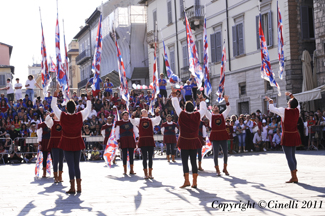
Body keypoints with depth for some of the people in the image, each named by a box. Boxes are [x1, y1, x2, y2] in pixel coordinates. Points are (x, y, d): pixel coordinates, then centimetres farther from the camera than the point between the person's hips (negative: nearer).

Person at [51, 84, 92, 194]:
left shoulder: (62, 116, -13)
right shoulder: (80, 116, -10)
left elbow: (53, 106, 2)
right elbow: (88, 108, 9)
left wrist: (56, 93, 10)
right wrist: (88, 97, 20)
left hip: (67, 143, -2)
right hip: (77, 143, 2)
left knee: (71, 165, -2)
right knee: (77, 165, 13)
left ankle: (72, 187, -6)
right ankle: (79, 187, 14)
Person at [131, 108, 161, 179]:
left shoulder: (151, 120, 15)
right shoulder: (138, 120, 11)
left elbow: (158, 120, 0)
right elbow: (133, 122, -6)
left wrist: (157, 113, -13)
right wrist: (133, 116, -24)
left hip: (150, 140, 2)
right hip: (142, 140, -2)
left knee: (150, 157, 2)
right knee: (144, 157, -1)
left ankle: (150, 173, 8)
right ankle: (146, 174, 3)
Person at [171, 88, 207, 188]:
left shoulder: (182, 114, -7)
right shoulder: (197, 115, -1)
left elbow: (176, 105, 8)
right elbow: (203, 109, 19)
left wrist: (174, 94, 23)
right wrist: (202, 99, 35)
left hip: (184, 141, -2)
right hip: (194, 141, 2)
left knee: (185, 161, 0)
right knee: (193, 161, 6)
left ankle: (187, 181, -8)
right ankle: (195, 182, 5)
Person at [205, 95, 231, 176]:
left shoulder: (223, 115, 13)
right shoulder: (211, 116, 9)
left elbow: (228, 109, 6)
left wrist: (226, 101, -7)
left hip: (223, 135, 2)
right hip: (215, 136, -2)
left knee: (225, 153, 4)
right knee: (216, 153, -1)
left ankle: (225, 168, 20)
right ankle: (217, 170, 9)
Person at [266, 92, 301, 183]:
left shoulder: (284, 111, -17)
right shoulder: (297, 110, -1)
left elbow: (272, 109, -8)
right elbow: (297, 104, 23)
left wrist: (270, 101, 10)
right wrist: (291, 95, 34)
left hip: (286, 136, -6)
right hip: (295, 135, 6)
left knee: (289, 157, -6)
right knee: (293, 156, 15)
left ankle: (294, 177, -10)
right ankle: (294, 176, 18)